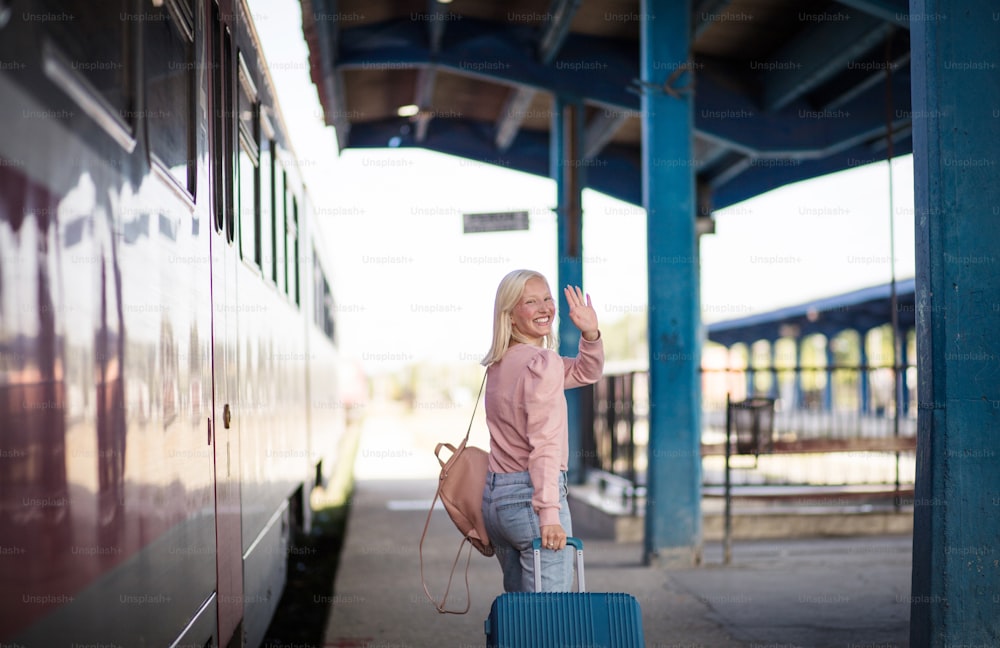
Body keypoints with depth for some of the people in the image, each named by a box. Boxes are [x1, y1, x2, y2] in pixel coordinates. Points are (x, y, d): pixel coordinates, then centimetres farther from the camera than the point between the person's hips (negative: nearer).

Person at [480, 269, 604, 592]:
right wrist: (549, 513, -24)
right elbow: (545, 441, -20)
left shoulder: (501, 364, 14)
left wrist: (590, 333, 4)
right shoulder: (544, 361, -12)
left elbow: (587, 372, 22)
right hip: (529, 494, -9)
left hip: (493, 496, 9)